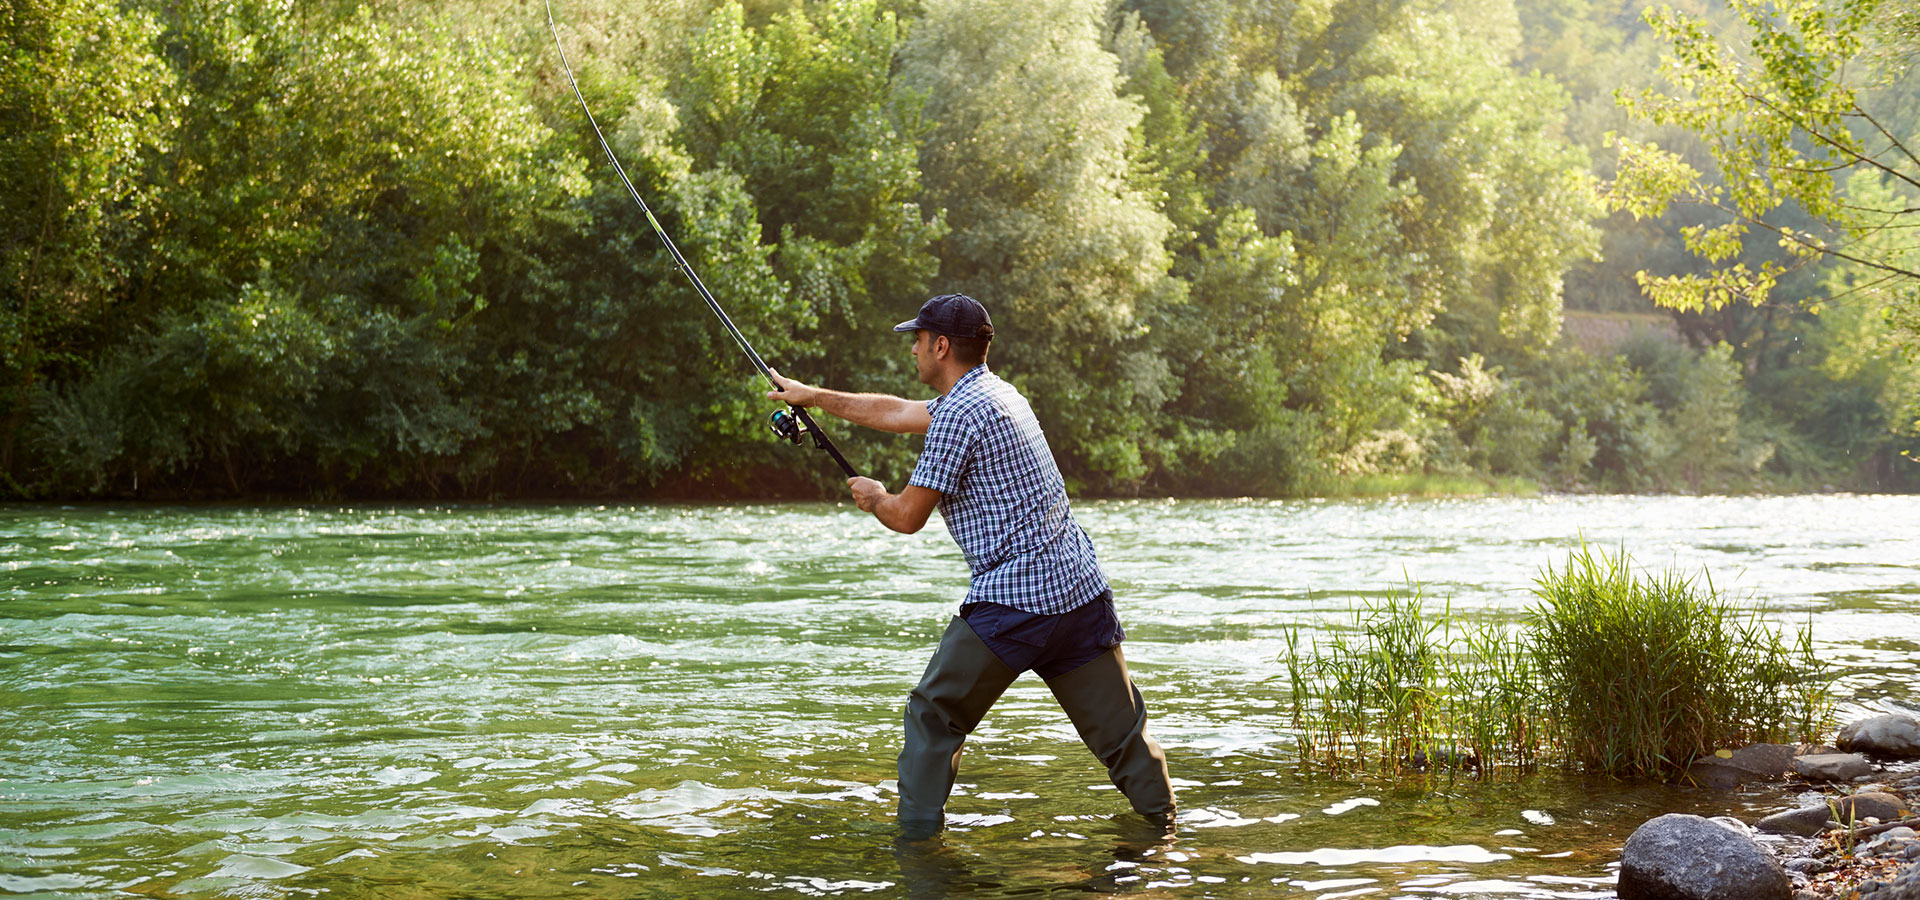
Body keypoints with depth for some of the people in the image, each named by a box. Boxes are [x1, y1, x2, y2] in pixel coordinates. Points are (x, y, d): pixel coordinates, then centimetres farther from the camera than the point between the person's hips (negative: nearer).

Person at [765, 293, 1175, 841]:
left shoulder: (961, 413, -10)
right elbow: (895, 413, 30)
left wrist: (872, 497, 18)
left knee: (933, 715, 8)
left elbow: (908, 516, -5)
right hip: (1083, 590, 8)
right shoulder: (996, 394, 18)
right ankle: (1164, 825, 9)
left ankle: (917, 836, 11)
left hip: (1011, 602, -8)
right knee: (1122, 732, 9)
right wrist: (813, 396, 36)